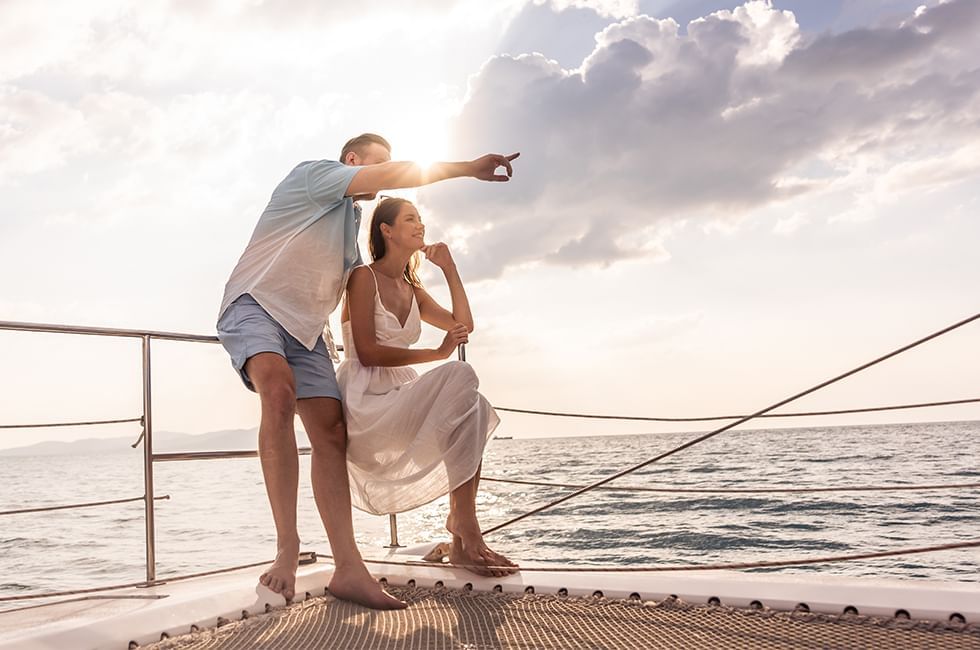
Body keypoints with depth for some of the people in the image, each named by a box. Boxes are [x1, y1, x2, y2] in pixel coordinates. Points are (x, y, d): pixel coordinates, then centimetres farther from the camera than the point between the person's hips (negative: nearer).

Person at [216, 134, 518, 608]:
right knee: (279, 387, -36)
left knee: (331, 432, -8)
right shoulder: (313, 173, -1)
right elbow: (392, 176, -13)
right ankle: (287, 547, -35)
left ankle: (348, 569, -12)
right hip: (254, 304, -8)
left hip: (306, 326, 8)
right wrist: (469, 168, -12)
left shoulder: (351, 222, 25)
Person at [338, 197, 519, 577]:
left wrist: (448, 267, 13)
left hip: (397, 398, 8)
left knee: (475, 407, -15)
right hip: (363, 400, -8)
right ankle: (466, 528, -27)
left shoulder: (412, 291, 20)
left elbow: (463, 324, 14)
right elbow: (366, 352, -13)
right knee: (459, 377, -26)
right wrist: (436, 354, -16)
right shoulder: (364, 277, -3)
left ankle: (461, 542, -16)